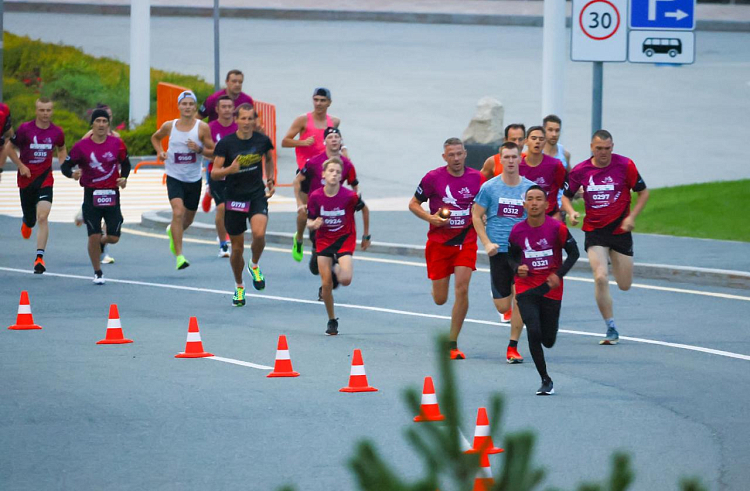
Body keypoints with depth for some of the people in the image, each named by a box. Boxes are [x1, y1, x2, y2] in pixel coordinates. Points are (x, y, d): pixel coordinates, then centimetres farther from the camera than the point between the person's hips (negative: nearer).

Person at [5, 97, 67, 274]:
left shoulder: (57, 132, -2)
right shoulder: (25, 129, -9)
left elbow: (61, 149, 18)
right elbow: (10, 148, 1)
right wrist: (21, 166, -10)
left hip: (45, 179, 0)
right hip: (26, 179, 0)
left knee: (42, 217, -17)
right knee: (30, 220, 11)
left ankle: (39, 258, -15)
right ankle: (26, 222, 52)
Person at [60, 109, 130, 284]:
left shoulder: (116, 143, 0)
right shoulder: (82, 146, -5)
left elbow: (125, 163, 14)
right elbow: (65, 166, 0)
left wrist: (124, 178, -4)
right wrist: (72, 174, -22)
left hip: (111, 194, 2)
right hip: (91, 194, -2)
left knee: (114, 237, -1)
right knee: (94, 236, -6)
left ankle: (102, 242, 38)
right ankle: (98, 273, 13)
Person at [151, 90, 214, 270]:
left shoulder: (202, 128, -7)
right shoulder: (169, 126, -3)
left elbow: (214, 152, -3)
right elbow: (155, 137, 18)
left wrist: (199, 149, -22)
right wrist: (160, 151, -1)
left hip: (194, 179, 2)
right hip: (174, 178, -1)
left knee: (188, 220, 17)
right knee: (178, 213, -22)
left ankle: (172, 231, 53)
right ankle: (179, 256, -21)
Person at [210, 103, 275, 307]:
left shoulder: (262, 140, -2)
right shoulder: (225, 143, -9)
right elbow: (214, 173, -9)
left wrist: (270, 180, 12)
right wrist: (229, 170, -28)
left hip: (257, 195, 1)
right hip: (234, 197, 0)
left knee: (259, 234, -26)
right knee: (237, 247, 5)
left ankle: (254, 266, 5)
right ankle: (239, 287, 28)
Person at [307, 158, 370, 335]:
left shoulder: (349, 196, -17)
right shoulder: (315, 196, -13)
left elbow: (364, 209, 2)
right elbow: (309, 221, -2)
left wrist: (366, 236, 9)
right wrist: (313, 224, -28)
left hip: (345, 239, -2)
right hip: (324, 240, 2)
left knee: (345, 280, -21)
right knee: (326, 284, -4)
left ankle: (337, 269, 17)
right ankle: (332, 320, 17)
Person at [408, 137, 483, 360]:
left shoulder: (476, 178, -1)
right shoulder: (433, 177, -7)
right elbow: (413, 203, 1)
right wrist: (431, 218, -15)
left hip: (466, 241, 1)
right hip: (439, 242, -1)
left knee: (462, 289, -15)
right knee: (440, 299, 4)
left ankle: (452, 344, -6)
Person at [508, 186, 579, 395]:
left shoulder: (557, 228, -11)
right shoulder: (517, 231, -5)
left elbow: (573, 253, -1)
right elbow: (512, 256, 10)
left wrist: (559, 275, -14)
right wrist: (518, 268, -12)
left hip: (551, 289, -1)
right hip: (526, 289, 1)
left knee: (548, 341, 4)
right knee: (533, 332, -16)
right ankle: (545, 380, -1)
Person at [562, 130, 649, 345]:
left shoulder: (625, 165, -8)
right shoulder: (580, 170, -4)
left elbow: (643, 192, 1)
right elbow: (566, 196, 9)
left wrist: (631, 217, -11)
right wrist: (571, 212, -12)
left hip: (620, 229, 0)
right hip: (594, 231, 0)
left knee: (624, 285, 6)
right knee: (601, 278, -20)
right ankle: (611, 330, -10)